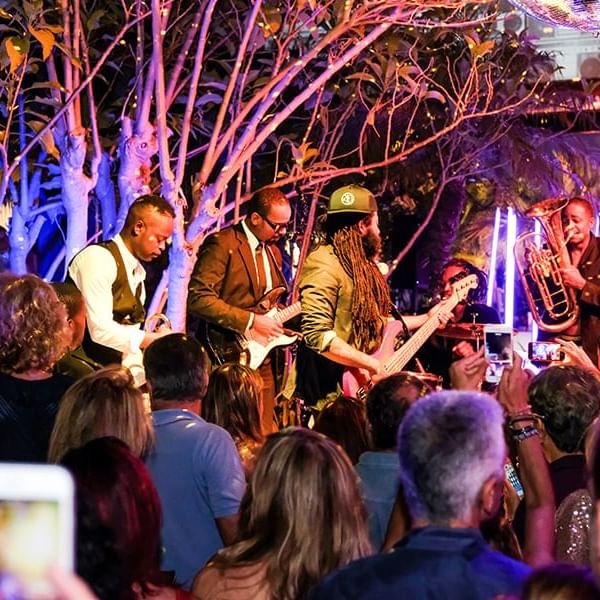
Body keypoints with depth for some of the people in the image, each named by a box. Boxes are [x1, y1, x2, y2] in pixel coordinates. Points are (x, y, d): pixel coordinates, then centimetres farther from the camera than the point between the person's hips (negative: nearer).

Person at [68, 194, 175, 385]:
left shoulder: (138, 272, 13)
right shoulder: (99, 257, -12)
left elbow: (130, 338, 14)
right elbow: (100, 330, -20)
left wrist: (140, 378, -1)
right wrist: (155, 339, -14)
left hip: (112, 372, 8)